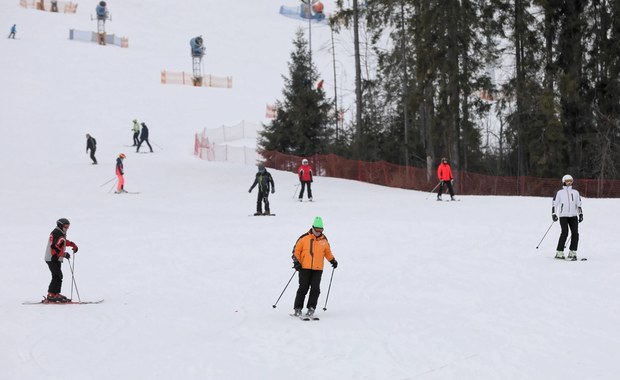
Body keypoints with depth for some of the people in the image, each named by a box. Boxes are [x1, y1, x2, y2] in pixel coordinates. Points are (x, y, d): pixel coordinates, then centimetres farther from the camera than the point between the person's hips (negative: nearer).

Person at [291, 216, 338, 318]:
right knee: (303, 288, -4)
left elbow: (327, 252, 25)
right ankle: (298, 308, 2)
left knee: (315, 288, -4)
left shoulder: (324, 240, 10)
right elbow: (296, 250, 4)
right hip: (304, 268, -3)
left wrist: (332, 260, 14)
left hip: (318, 269, 3)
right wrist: (296, 261, -6)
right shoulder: (304, 238, -1)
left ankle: (311, 308, 4)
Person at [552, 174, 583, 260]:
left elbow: (579, 204, 20)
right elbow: (554, 204, 6)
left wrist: (581, 214, 12)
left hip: (573, 216, 3)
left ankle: (572, 253, 0)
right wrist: (554, 214, -3)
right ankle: (559, 252, -13)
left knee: (575, 233, -8)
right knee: (565, 232, -17)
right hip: (563, 216, -3)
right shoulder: (559, 193, 6)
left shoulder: (575, 192, 14)